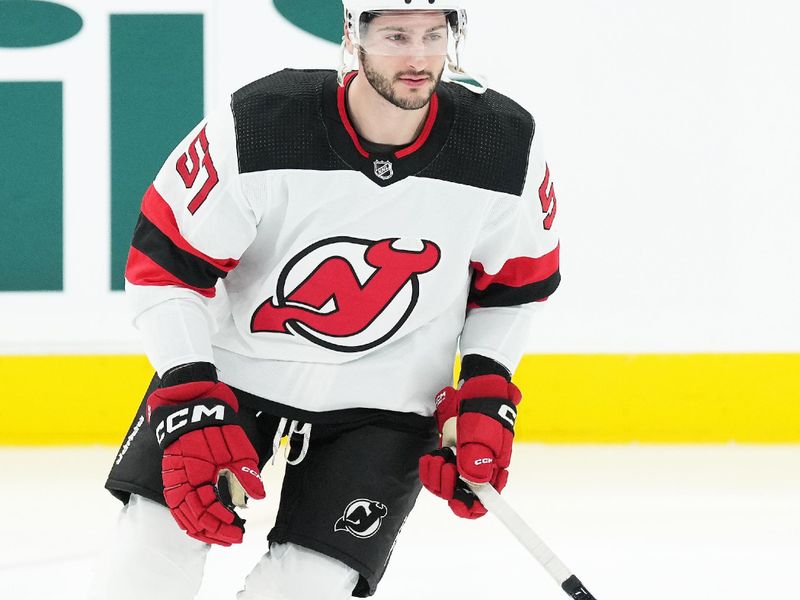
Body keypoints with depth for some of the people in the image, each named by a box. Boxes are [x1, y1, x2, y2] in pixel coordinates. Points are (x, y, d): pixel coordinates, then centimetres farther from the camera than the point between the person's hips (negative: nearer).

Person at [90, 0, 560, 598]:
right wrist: (190, 400, -23)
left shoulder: (507, 146, -17)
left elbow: (516, 281, 2)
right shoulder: (255, 127, -25)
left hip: (385, 398, 1)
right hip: (233, 364, 0)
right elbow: (165, 265, -16)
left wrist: (486, 395, -8)